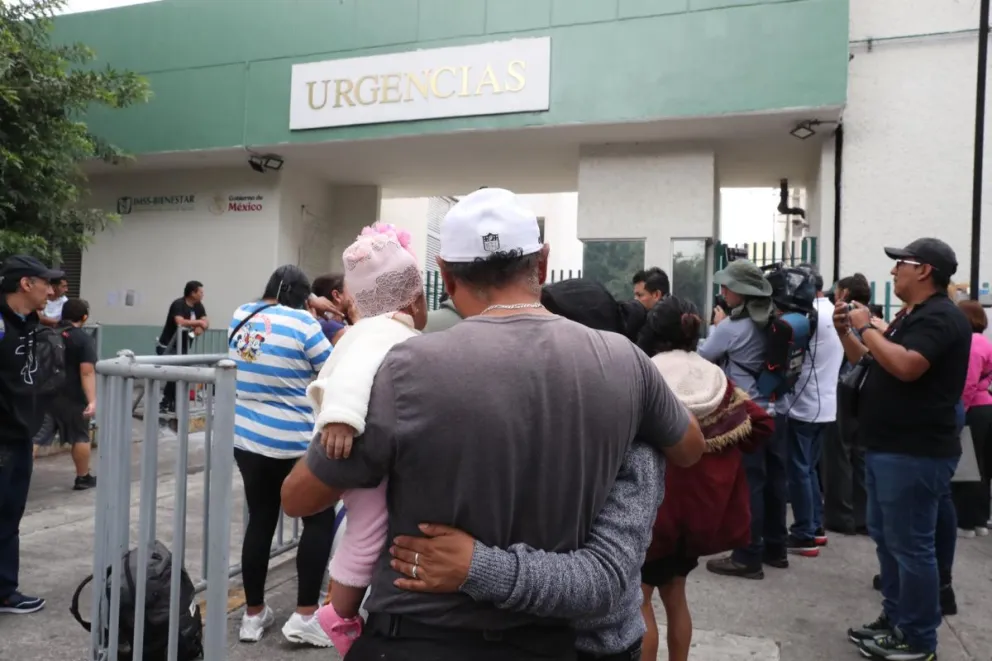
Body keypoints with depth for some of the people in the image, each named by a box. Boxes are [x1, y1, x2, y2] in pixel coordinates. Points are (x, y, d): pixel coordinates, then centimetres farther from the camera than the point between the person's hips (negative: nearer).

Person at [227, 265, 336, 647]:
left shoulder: (241, 316, 6)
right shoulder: (302, 323, -13)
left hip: (246, 439, 6)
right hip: (293, 444, -6)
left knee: (260, 521, 16)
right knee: (320, 520, 8)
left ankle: (253, 614, 25)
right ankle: (304, 617, 7)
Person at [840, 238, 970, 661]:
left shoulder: (941, 317, -15)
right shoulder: (911, 317, 18)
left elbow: (905, 366, -30)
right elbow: (872, 363, 22)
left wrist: (867, 328, -18)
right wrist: (846, 333, 7)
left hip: (915, 453, -11)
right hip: (888, 449, 11)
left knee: (910, 546, -3)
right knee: (886, 539, 17)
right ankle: (894, 619, 29)